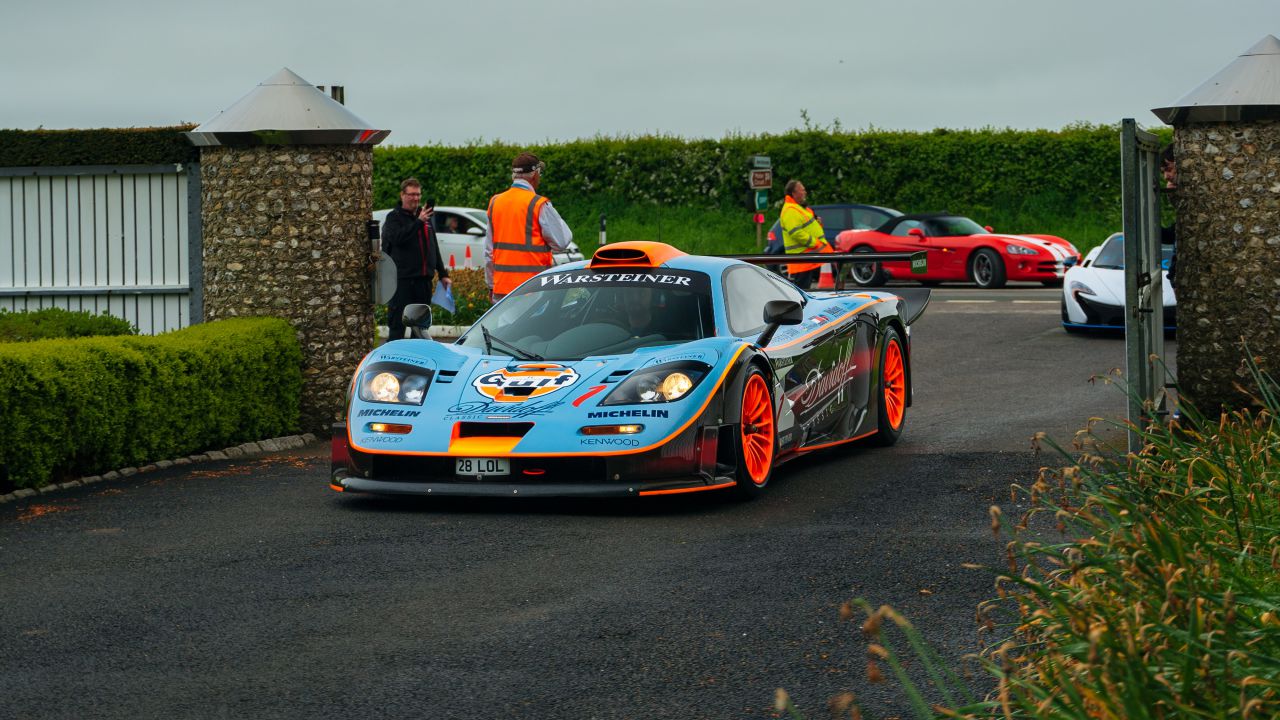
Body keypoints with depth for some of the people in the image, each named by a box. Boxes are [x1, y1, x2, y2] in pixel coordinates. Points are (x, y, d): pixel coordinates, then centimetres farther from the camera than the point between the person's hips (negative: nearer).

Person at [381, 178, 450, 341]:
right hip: (402, 279, -7)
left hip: (424, 278, 7)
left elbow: (434, 248, 23)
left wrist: (443, 274, 20)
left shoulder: (425, 216, 18)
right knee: (397, 323, -8)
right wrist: (418, 222, -25)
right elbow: (397, 238, -22)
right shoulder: (394, 217, -2)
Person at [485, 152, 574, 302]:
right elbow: (561, 243, -7)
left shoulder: (495, 202, 9)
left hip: (501, 287, 6)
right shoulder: (538, 205, -10)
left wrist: (491, 284, 22)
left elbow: (488, 250, 14)